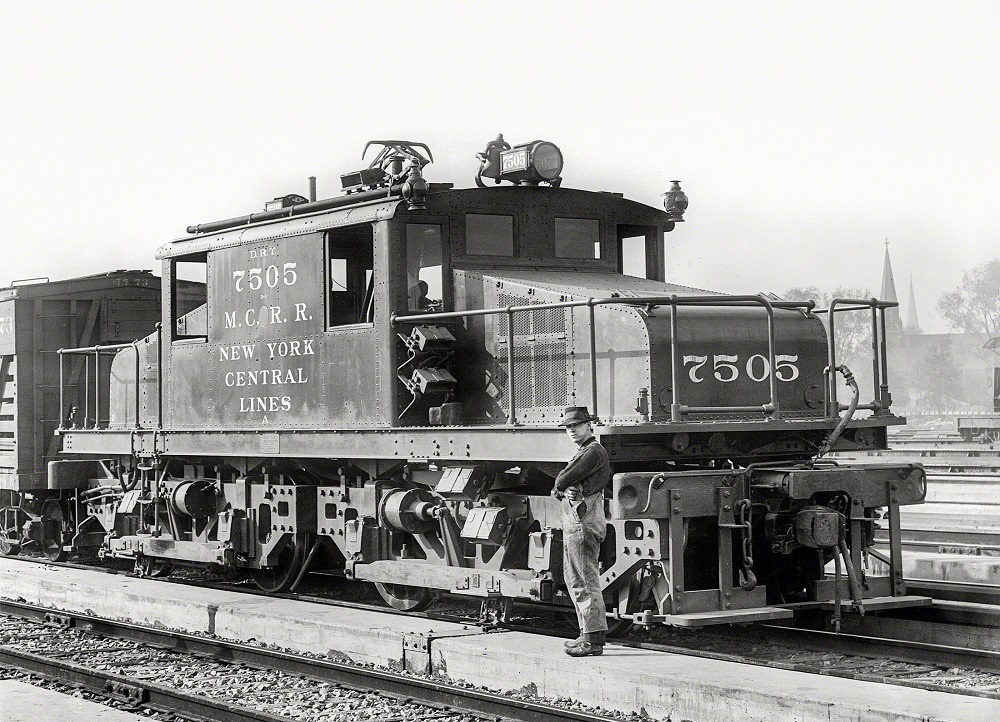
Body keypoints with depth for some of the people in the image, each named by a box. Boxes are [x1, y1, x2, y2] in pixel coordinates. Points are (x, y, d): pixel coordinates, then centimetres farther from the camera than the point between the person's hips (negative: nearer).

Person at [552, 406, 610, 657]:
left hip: (583, 523, -11)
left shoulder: (594, 452, -11)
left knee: (586, 581, -11)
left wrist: (560, 486, 5)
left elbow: (563, 481, -17)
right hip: (574, 523, 11)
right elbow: (560, 485, 14)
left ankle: (593, 641, -11)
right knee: (575, 580, 16)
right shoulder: (583, 452, 21)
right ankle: (587, 635, 22)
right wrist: (564, 489, -8)